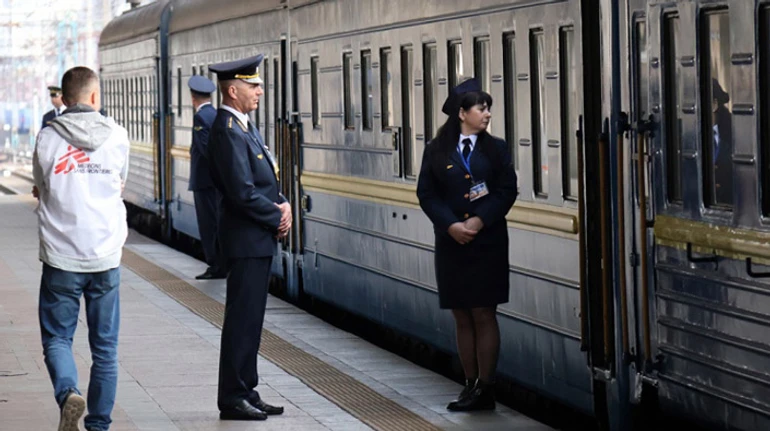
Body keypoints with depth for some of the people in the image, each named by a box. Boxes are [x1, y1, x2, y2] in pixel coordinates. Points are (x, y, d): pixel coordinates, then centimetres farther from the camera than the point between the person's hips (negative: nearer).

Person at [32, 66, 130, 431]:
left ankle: (67, 392, -18)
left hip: (61, 257, -1)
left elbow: (42, 190, 9)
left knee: (56, 337, 9)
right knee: (105, 346, 11)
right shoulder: (117, 137, -1)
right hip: (106, 256, 2)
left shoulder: (48, 138, -5)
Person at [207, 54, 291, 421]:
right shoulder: (228, 131, -18)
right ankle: (233, 398, 1)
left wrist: (282, 203, -1)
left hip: (258, 239, 10)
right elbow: (242, 193, -23)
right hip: (247, 239, -10)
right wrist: (278, 218, -11)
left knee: (249, 318, 14)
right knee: (242, 318, -5)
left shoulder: (244, 126, 14)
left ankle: (246, 392, 20)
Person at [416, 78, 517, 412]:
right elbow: (426, 194, 0)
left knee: (484, 315, -2)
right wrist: (451, 225, -14)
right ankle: (470, 385, 12)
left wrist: (480, 221, -14)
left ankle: (485, 388, 1)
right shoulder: (437, 151, 4)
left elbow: (507, 191, -2)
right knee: (462, 317, 6)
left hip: (487, 242, -1)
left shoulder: (496, 149, 4)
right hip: (451, 243, 1)